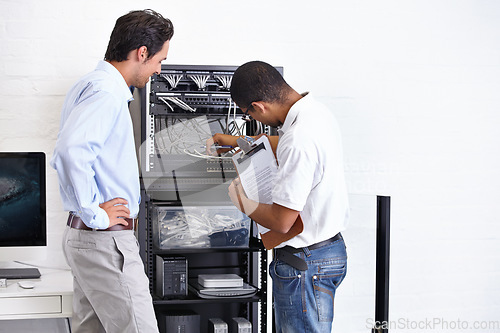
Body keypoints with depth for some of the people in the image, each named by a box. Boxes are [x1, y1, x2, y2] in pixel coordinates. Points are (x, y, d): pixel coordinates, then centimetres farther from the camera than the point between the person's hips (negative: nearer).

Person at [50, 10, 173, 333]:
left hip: (84, 234, 11)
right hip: (107, 240, -11)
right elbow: (71, 150, -32)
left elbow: (65, 155, 24)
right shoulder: (107, 92, -16)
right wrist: (94, 214, -23)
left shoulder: (91, 86, 17)